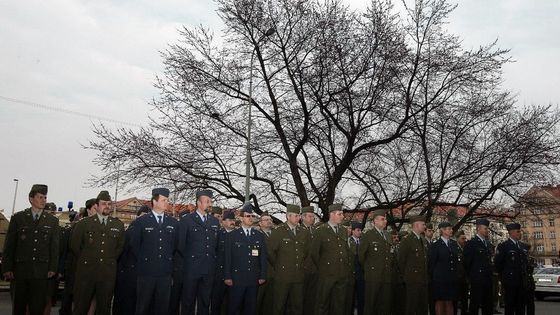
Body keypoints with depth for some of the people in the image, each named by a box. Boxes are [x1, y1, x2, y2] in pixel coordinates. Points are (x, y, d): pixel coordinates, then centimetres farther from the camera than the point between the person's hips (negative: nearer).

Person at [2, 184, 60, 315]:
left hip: (42, 272, 0)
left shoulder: (52, 221, 7)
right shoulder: (17, 218, 5)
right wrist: (7, 268, 0)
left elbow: (55, 246, 6)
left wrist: (53, 268, 0)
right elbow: (9, 245, 5)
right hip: (21, 270, 0)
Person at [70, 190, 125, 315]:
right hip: (86, 272, -1)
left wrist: (110, 261, 10)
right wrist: (84, 260, 8)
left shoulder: (118, 225, 7)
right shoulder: (84, 223, 2)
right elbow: (74, 245, 7)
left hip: (108, 273, 1)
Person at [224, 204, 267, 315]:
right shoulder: (233, 235, 3)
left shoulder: (260, 236, 9)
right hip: (237, 278, -2)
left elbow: (263, 257, 8)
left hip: (254, 279, 2)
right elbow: (228, 257, -1)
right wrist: (227, 276, -5)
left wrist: (263, 276, 3)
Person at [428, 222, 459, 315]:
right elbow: (431, 263, -4)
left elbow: (456, 260, 15)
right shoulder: (436, 245, -6)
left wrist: (456, 275, 11)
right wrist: (432, 277, -2)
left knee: (449, 302, 9)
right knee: (440, 301, 1)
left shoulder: (454, 244, 10)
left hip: (451, 279, 5)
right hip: (440, 278, -5)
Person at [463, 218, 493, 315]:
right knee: (475, 304, -2)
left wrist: (490, 274, 14)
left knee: (488, 306, 11)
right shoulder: (471, 243, -9)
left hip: (488, 279, 7)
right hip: (477, 280, -7)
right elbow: (466, 262, -8)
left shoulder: (487, 243, 15)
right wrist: (471, 276, -3)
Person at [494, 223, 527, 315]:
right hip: (510, 281, -6)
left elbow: (524, 262, 22)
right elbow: (497, 262, -8)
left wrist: (524, 276, 14)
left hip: (522, 282, 6)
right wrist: (504, 276, -3)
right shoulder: (503, 245, -6)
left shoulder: (521, 246, 14)